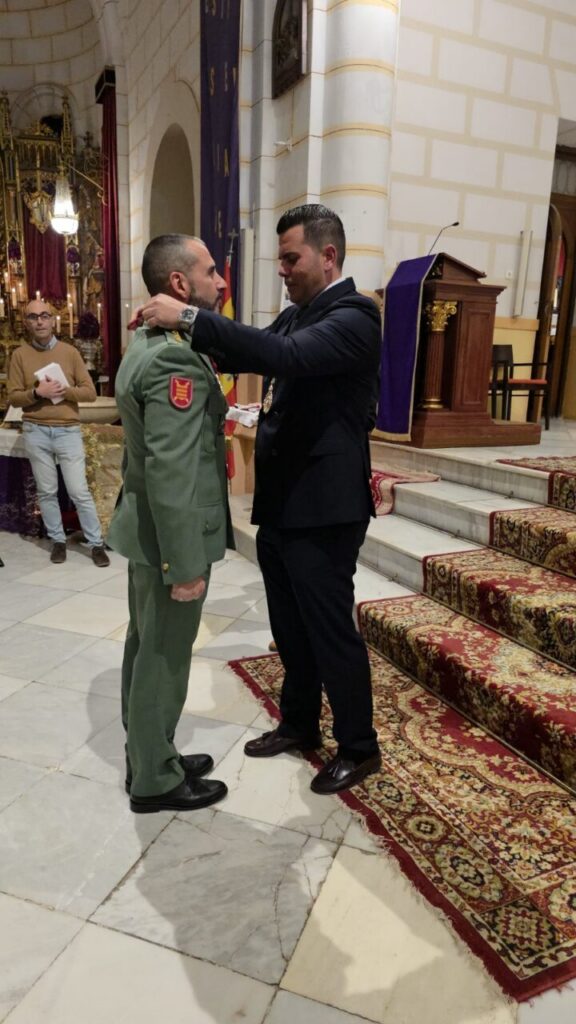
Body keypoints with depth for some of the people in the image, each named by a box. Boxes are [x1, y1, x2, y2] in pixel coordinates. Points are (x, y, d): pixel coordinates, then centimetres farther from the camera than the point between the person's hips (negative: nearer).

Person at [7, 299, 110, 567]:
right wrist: (37, 392, -15)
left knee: (79, 491, -2)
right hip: (35, 432, 1)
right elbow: (13, 397, 2)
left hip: (68, 431, -1)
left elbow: (90, 392, 1)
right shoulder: (20, 355, 5)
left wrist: (65, 390, -15)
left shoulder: (69, 351, 4)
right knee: (46, 491, 7)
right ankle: (58, 540, 21)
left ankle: (96, 544, 7)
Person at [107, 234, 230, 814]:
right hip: (169, 536, -10)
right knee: (164, 657, 5)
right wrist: (186, 564, -23)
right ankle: (155, 781, 25)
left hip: (146, 529, 10)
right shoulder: (174, 359, -23)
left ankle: (147, 757, 37)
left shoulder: (148, 345, 10)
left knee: (147, 648, 19)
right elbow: (171, 473, -27)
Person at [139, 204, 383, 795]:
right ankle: (299, 723, 38)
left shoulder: (352, 316, -14)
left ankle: (358, 747, 24)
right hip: (280, 504, 8)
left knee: (331, 630, 4)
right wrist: (182, 329, -2)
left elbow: (286, 356, -30)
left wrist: (189, 318, -30)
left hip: (323, 509, -8)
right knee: (290, 627, 19)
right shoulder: (296, 314, 14)